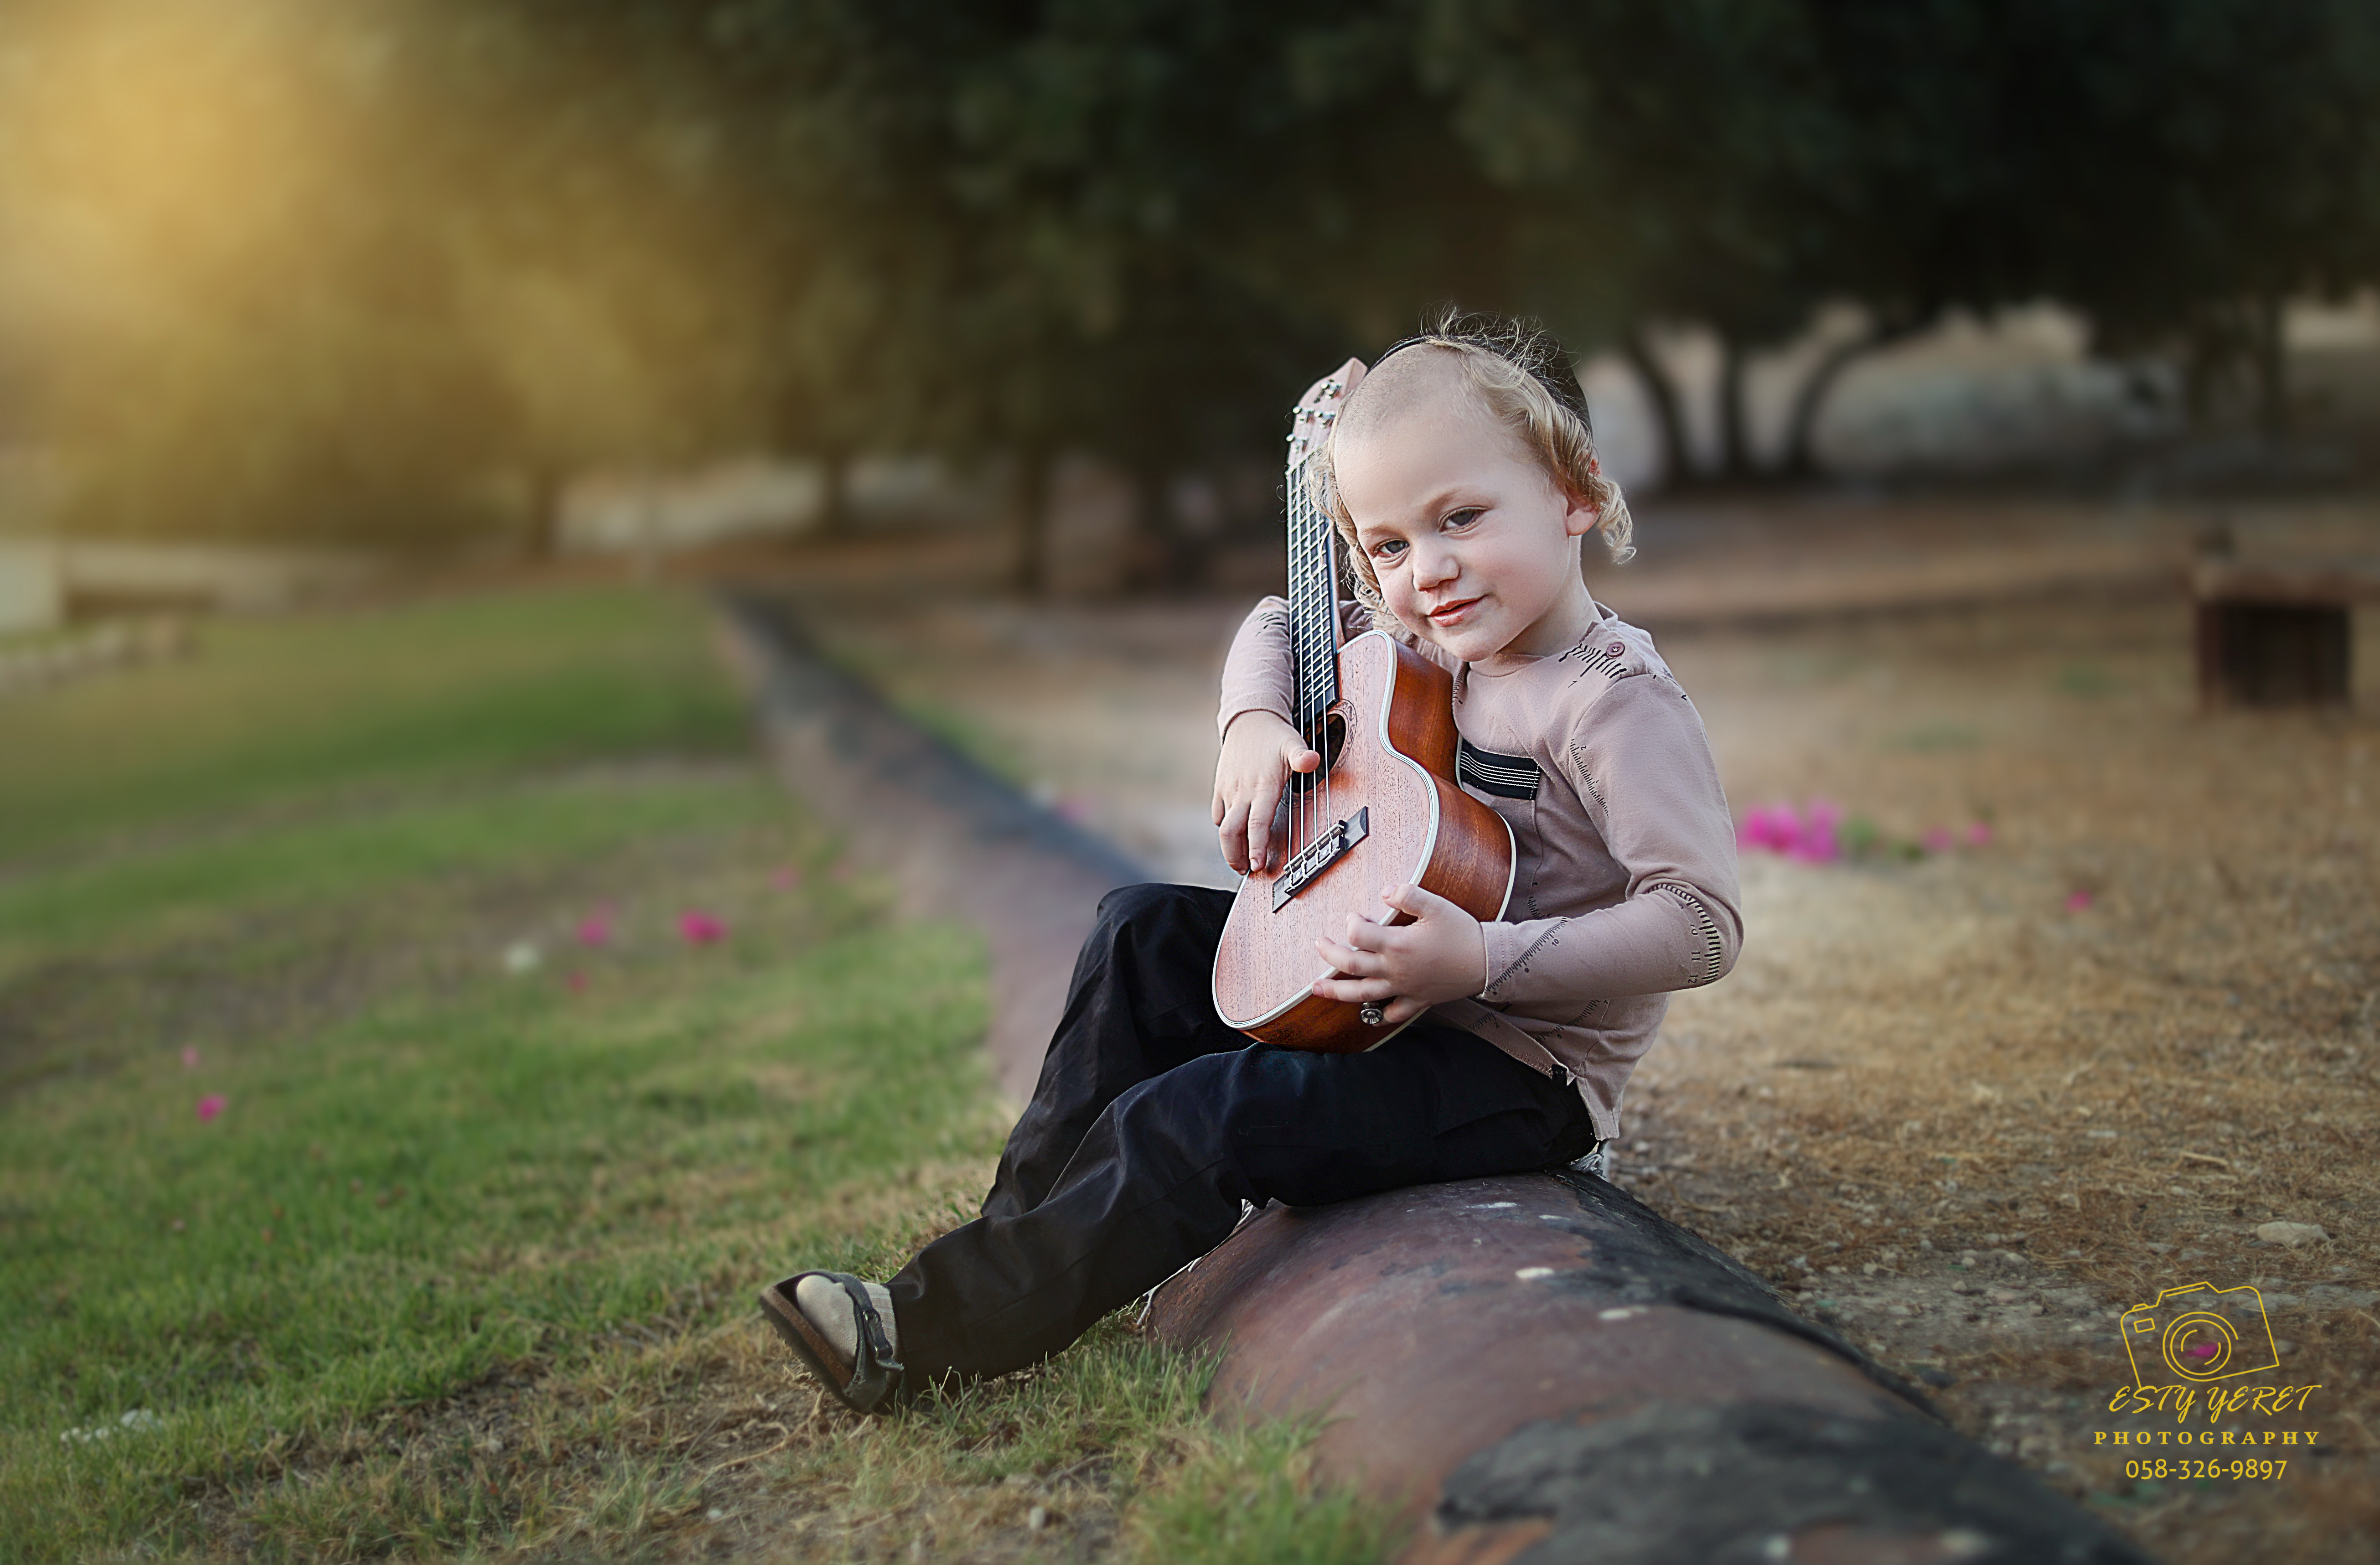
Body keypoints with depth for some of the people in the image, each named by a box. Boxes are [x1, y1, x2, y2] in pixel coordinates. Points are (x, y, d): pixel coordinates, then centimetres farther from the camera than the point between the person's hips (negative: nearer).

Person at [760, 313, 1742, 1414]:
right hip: (1389, 997, 9)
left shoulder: (1615, 703, -21)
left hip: (1523, 1068, -9)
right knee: (1144, 931, 9)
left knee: (1203, 1117, -25)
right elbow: (1281, 621, 19)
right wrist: (1254, 721, -3)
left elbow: (1702, 925, -27)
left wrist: (1485, 959, -34)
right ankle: (1024, 1227, 8)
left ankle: (930, 1336, -16)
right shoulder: (1428, 633, 3)